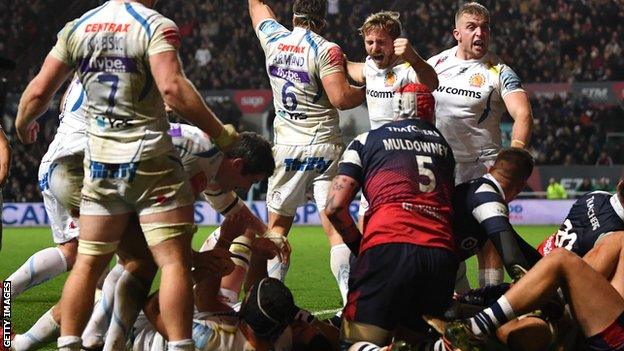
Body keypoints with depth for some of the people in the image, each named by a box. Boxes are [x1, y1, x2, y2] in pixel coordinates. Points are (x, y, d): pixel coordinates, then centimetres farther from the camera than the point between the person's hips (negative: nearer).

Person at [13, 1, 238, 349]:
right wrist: (222, 135, -18)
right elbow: (172, 88, -25)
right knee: (175, 261, -4)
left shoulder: (76, 28, 5)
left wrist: (22, 125, 26)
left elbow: (39, 91, 6)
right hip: (150, 160, -5)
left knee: (88, 263, 15)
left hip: (100, 162, 5)